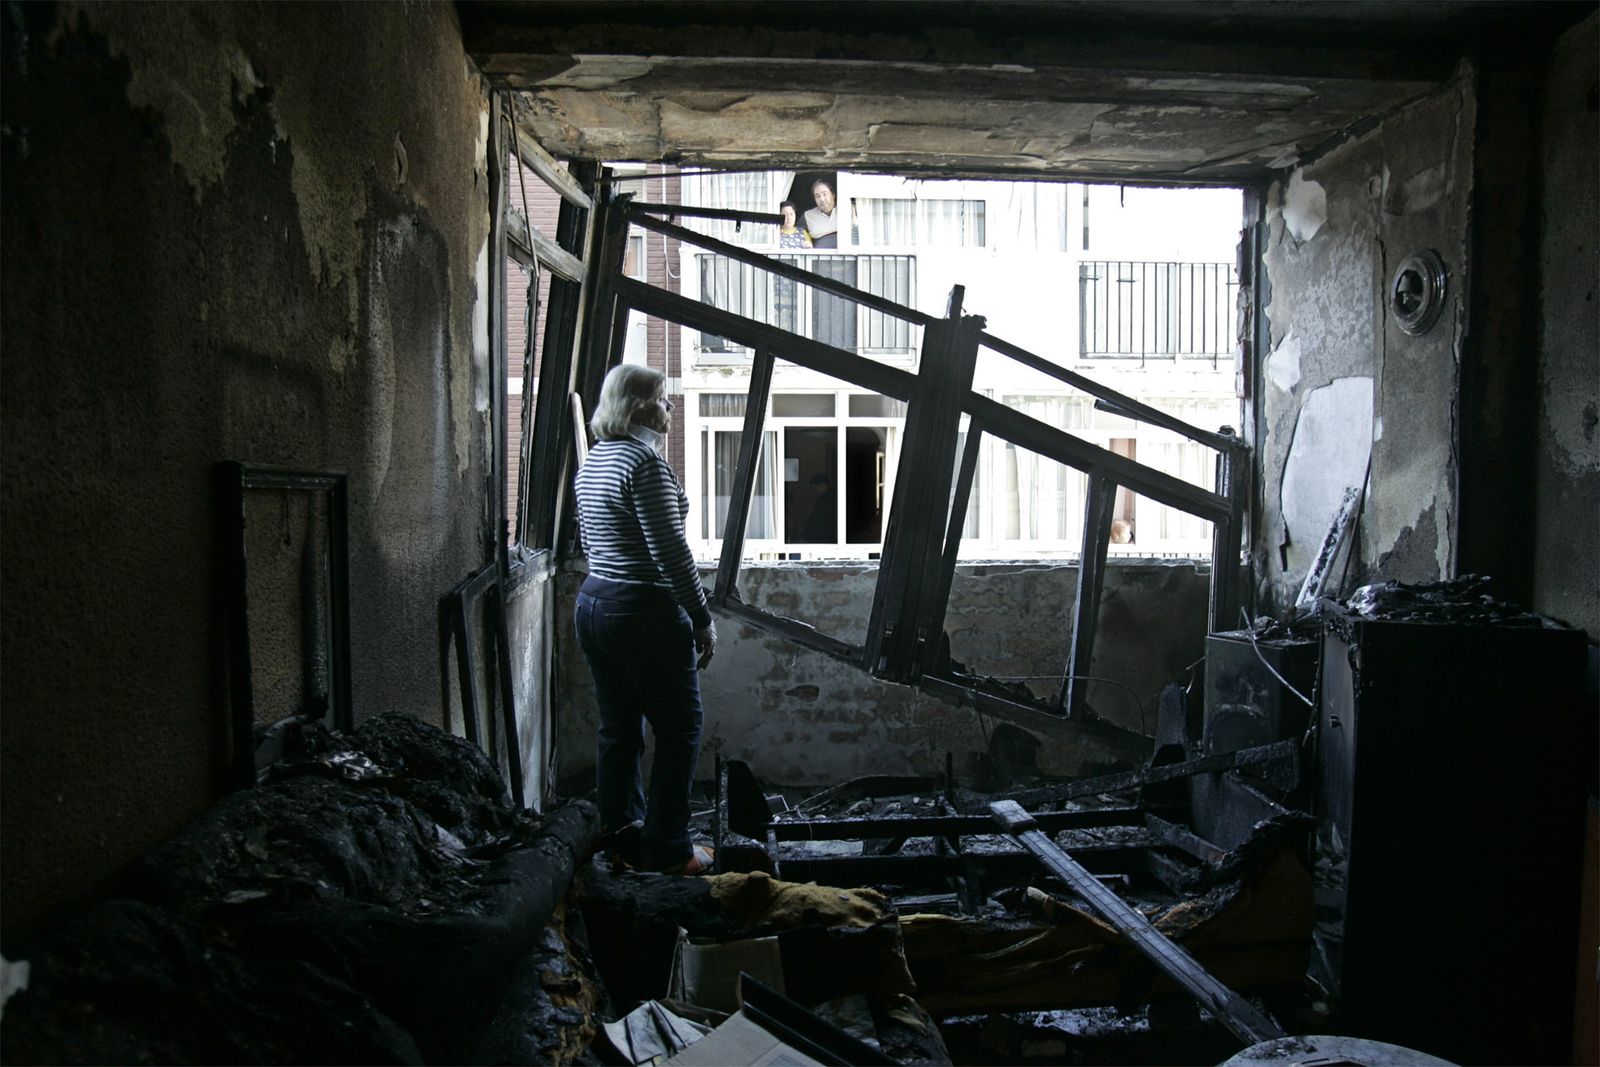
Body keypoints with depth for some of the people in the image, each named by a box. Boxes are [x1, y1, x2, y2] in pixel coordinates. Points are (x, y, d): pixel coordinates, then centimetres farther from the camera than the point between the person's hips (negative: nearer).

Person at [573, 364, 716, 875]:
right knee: (680, 729, 2)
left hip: (592, 604, 9)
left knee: (619, 723, 20)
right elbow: (669, 550, -19)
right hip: (645, 613, -9)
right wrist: (702, 619, -13)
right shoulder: (644, 461, -16)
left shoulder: (592, 460, 12)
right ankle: (667, 849, 8)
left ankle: (618, 821, 35)